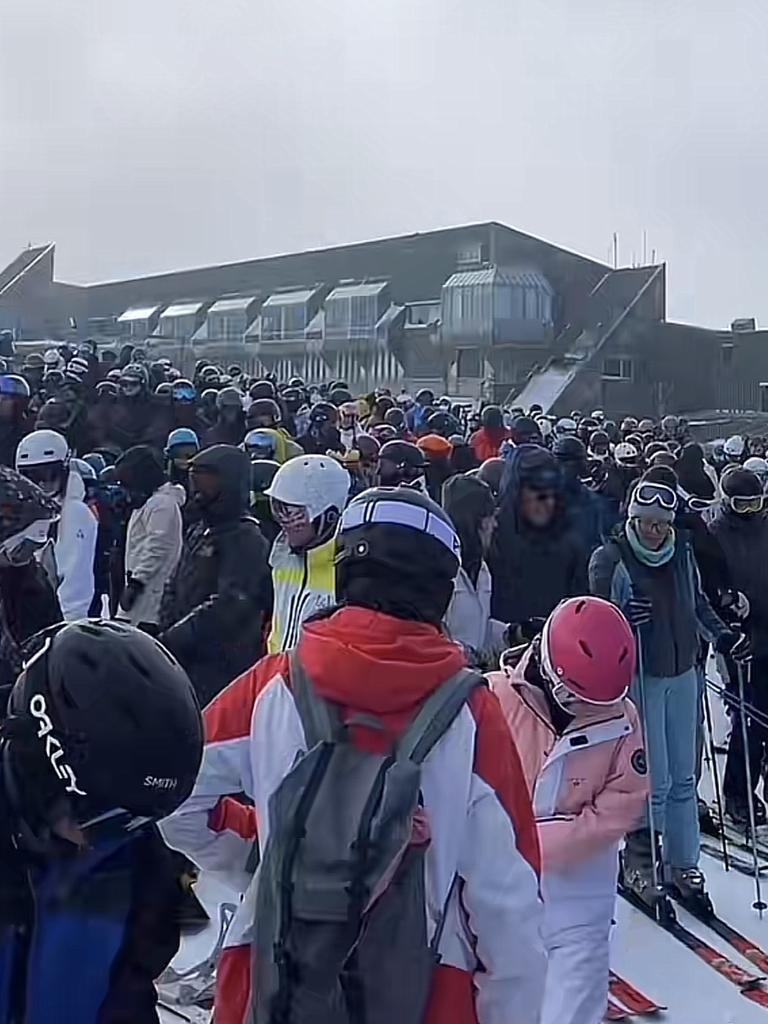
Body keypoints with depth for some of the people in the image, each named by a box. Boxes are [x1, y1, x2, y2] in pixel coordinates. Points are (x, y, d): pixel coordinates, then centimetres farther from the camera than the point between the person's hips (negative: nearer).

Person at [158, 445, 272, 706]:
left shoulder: (245, 539, -12)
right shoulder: (197, 532, 16)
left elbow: (229, 606, -21)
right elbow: (174, 589, 19)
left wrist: (173, 639, -19)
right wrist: (165, 631, 2)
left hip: (222, 667, -8)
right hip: (186, 660, 8)